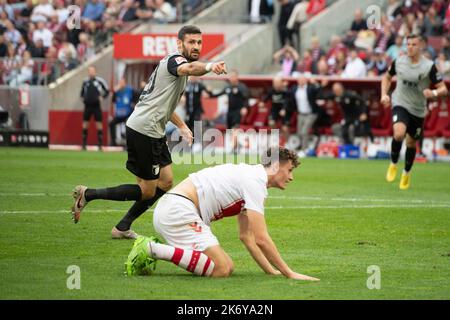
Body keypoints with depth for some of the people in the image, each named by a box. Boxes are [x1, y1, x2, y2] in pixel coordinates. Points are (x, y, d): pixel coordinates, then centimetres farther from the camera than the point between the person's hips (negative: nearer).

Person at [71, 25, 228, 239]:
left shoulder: (172, 62, 19)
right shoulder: (174, 59, -13)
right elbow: (188, 68, -40)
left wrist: (182, 126, 26)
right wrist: (209, 67, -61)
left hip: (154, 133, 10)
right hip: (143, 131, -10)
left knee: (165, 182, 12)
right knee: (147, 191, -3)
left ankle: (122, 228, 19)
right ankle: (88, 195, 2)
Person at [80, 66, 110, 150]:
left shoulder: (100, 81, -2)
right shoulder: (85, 81, 10)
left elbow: (107, 91, 5)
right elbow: (82, 92, 25)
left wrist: (102, 97, -6)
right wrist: (82, 97, 9)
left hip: (96, 105, -4)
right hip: (87, 105, 4)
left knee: (99, 123, -3)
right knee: (85, 123, 3)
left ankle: (100, 144, 2)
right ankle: (84, 144, 10)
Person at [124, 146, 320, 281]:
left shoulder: (249, 178, 23)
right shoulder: (255, 182, -10)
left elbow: (246, 236, 27)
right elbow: (261, 239, -16)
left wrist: (271, 271, 19)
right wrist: (289, 273, -10)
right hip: (178, 209, -11)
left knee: (227, 266, 6)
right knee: (220, 270, -19)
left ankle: (152, 249, 6)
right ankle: (152, 249, -19)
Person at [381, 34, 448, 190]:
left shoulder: (429, 66, -11)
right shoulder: (398, 62, -4)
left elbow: (443, 89, -11)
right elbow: (387, 77, 17)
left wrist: (434, 93, -33)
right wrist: (384, 94, 2)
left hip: (418, 109, 1)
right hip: (400, 104, -1)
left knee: (411, 143, 13)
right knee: (399, 134, -27)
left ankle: (407, 173, 39)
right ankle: (393, 164, -2)